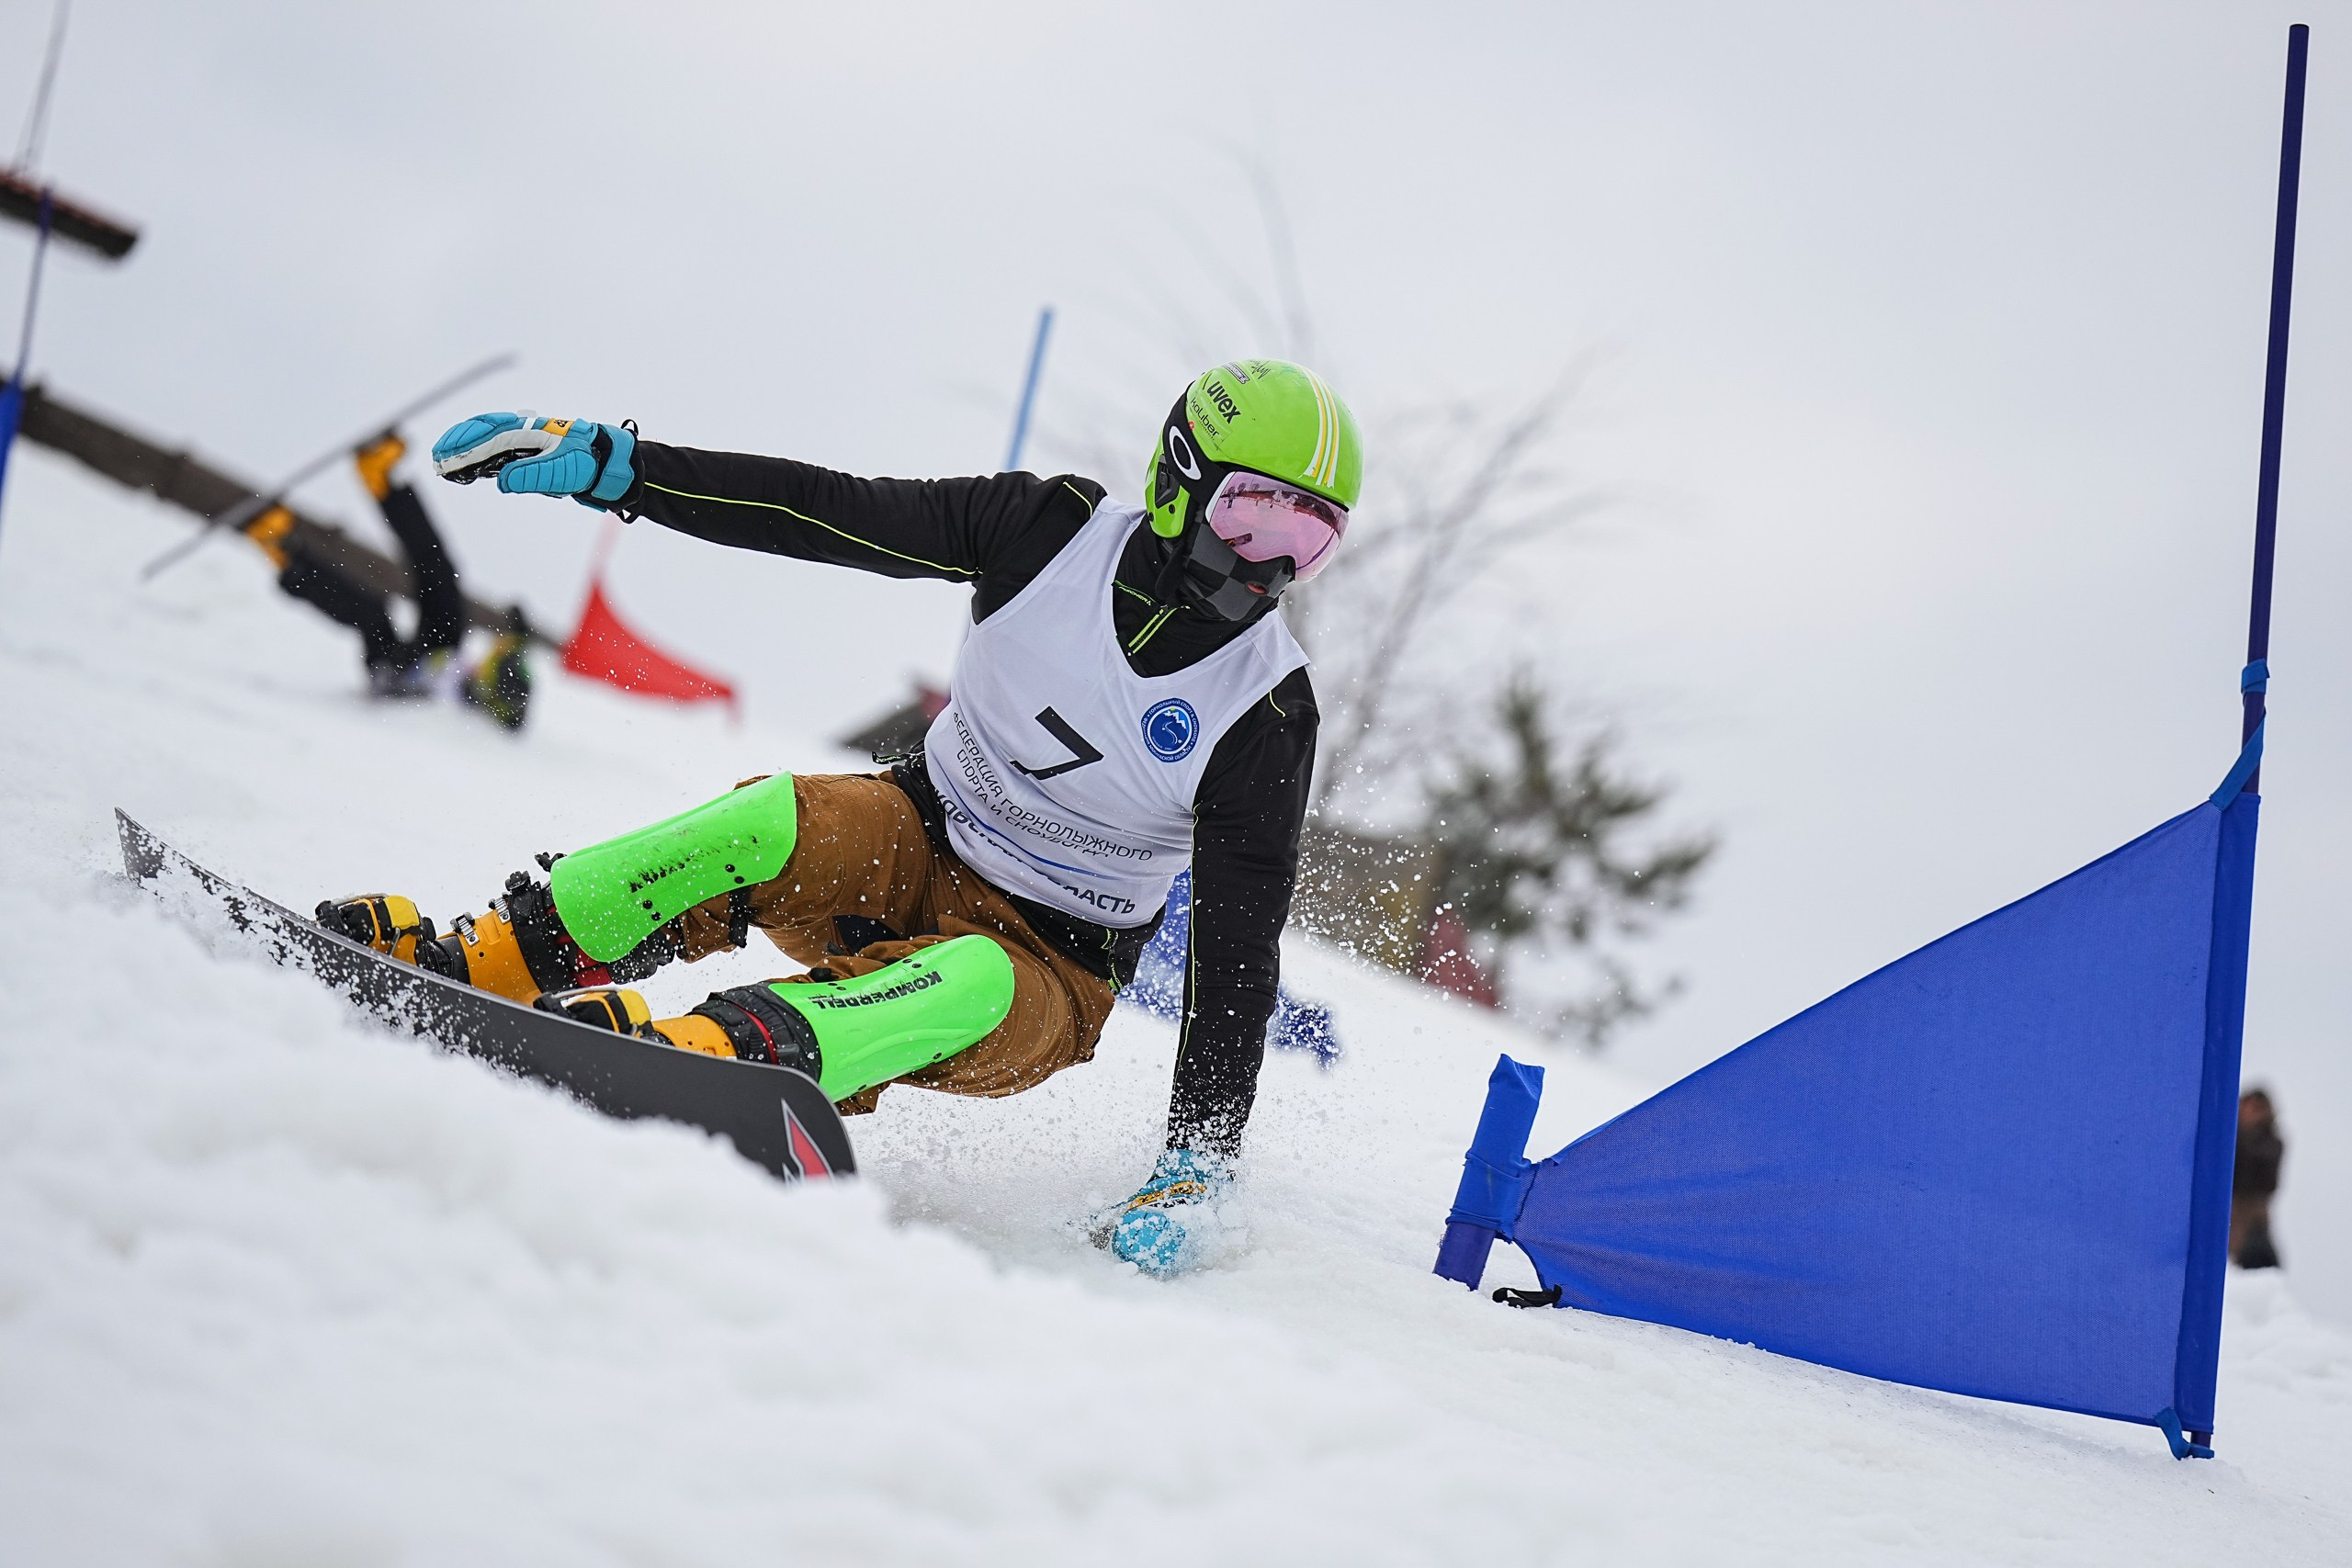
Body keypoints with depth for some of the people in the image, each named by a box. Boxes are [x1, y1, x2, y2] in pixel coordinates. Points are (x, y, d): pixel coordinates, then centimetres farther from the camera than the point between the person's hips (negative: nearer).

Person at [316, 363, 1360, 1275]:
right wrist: (601, 462, -14)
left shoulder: (1266, 709, -15)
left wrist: (1199, 1163, -25)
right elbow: (821, 510, -8)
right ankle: (489, 963, -27)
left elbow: (1237, 946, -16)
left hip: (1047, 961, -2)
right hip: (914, 844, 3)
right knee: (772, 825, -30)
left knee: (979, 988, -38)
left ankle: (710, 1055, -56)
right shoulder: (1058, 529, -9)